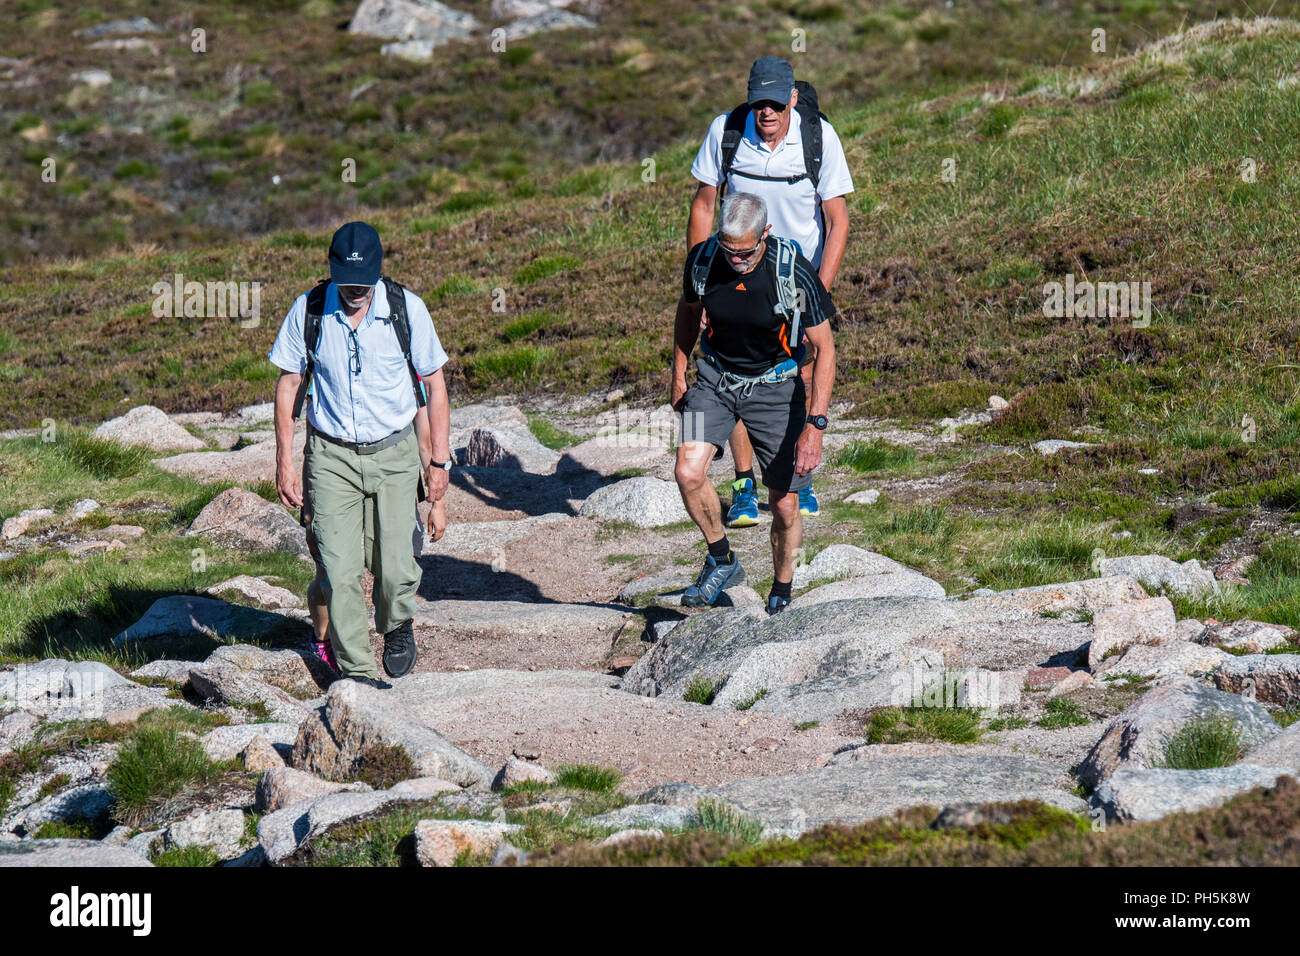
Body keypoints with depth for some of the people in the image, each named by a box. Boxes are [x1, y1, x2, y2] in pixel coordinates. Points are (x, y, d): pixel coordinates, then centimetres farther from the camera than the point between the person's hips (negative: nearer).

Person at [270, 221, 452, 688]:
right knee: (339, 571, -7)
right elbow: (288, 384, 4)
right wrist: (284, 462, 2)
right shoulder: (308, 311, -7)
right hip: (331, 456, 0)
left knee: (394, 565, -6)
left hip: (394, 454, 0)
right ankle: (357, 670, 6)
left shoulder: (407, 308, -8)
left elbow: (434, 383, 1)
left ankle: (398, 625, 27)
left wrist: (439, 460, 1)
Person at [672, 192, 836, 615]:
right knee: (688, 472, -20)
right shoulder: (702, 259, -16)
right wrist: (678, 375, 13)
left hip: (775, 386, -2)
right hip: (715, 378, 2)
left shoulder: (794, 273, -25)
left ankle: (780, 598, 23)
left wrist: (815, 425, -26)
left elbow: (824, 348, -19)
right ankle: (722, 561, 4)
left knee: (784, 505, -1)